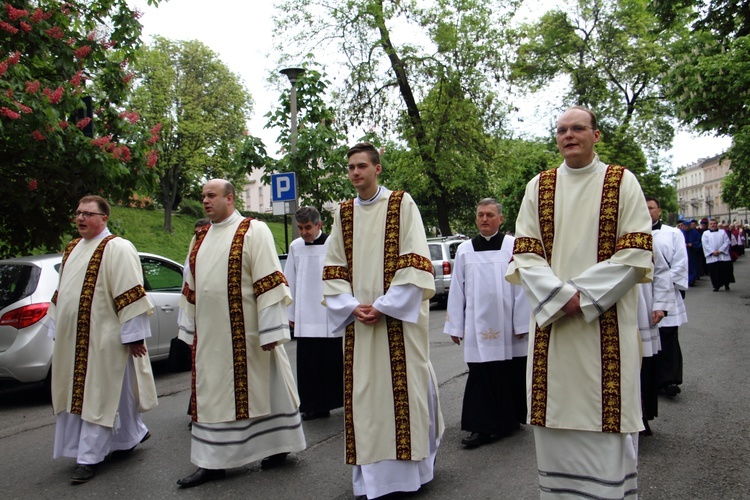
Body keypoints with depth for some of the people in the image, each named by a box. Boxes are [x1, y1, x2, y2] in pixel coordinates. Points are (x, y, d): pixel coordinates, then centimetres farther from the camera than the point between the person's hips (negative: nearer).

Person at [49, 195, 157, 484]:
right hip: (72, 340, 9)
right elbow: (62, 293, 20)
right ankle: (133, 435, 30)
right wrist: (57, 330, 17)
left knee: (98, 396, -1)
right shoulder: (72, 249, 14)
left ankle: (89, 457, 9)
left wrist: (133, 336, -18)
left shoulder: (117, 249, -11)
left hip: (103, 340, -9)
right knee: (77, 394, 16)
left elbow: (130, 295, -16)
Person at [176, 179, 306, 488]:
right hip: (210, 336, 6)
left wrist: (270, 331, -18)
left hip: (246, 333, -6)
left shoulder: (253, 231, -7)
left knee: (261, 389, 7)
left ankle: (279, 445, 26)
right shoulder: (200, 239, 14)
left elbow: (269, 282, -14)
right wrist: (191, 329, 18)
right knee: (212, 396, 10)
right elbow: (191, 288, 19)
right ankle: (213, 462, 21)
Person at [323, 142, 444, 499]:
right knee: (363, 393, 6)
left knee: (404, 389, 1)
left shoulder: (401, 204, -1)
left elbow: (414, 262, -9)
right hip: (358, 318, 4)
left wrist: (384, 306, -15)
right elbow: (333, 268, 10)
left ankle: (410, 467, 17)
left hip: (398, 316, -4)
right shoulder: (344, 213, 11)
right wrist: (352, 306, -6)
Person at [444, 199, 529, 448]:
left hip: (507, 326, -1)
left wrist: (521, 323, -5)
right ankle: (481, 427, 7)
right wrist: (456, 326, 6)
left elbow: (522, 286, -2)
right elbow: (456, 290, 7)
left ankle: (510, 418, 29)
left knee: (510, 375, 9)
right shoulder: (464, 250, 7)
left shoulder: (513, 246, 0)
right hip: (478, 327, 1)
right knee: (480, 376, 1)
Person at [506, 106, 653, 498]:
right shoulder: (538, 187, 10)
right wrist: (561, 297, -12)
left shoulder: (622, 183, 4)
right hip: (551, 322, 2)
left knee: (606, 420, 0)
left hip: (607, 325, -2)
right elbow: (525, 254, 3)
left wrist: (582, 296, -13)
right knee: (554, 419, 6)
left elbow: (635, 254, -4)